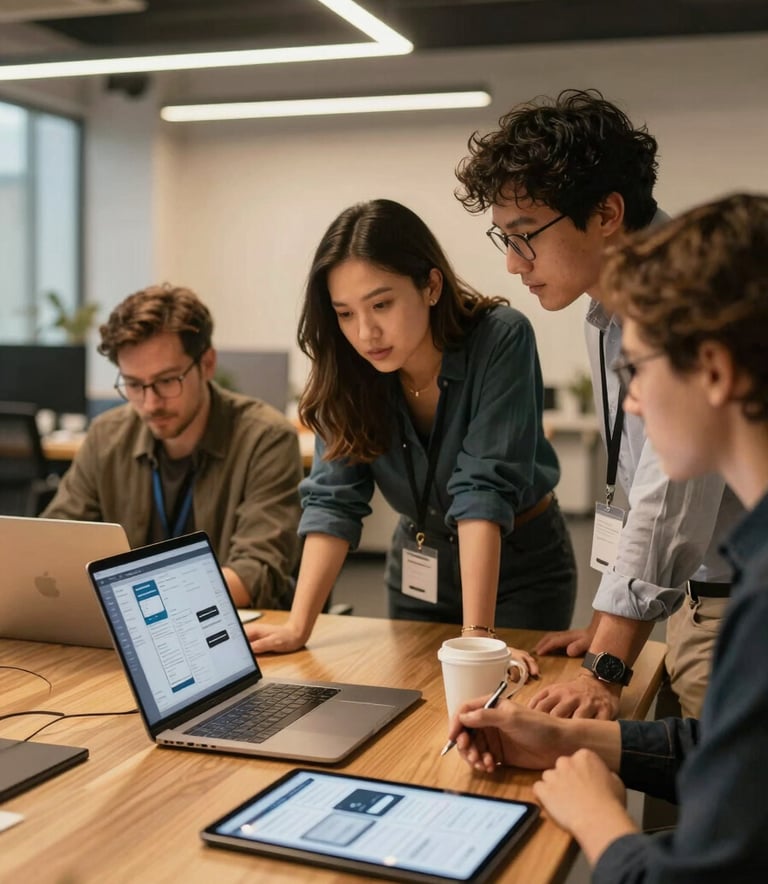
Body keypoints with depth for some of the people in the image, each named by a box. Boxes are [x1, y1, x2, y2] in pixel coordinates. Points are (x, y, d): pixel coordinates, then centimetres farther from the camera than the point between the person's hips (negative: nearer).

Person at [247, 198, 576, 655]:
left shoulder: (501, 340, -28)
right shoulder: (349, 368, -16)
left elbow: (483, 488, -33)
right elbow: (333, 499, -17)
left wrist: (477, 636, -37)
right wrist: (297, 627, -25)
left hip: (522, 565, -3)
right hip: (417, 564, 4)